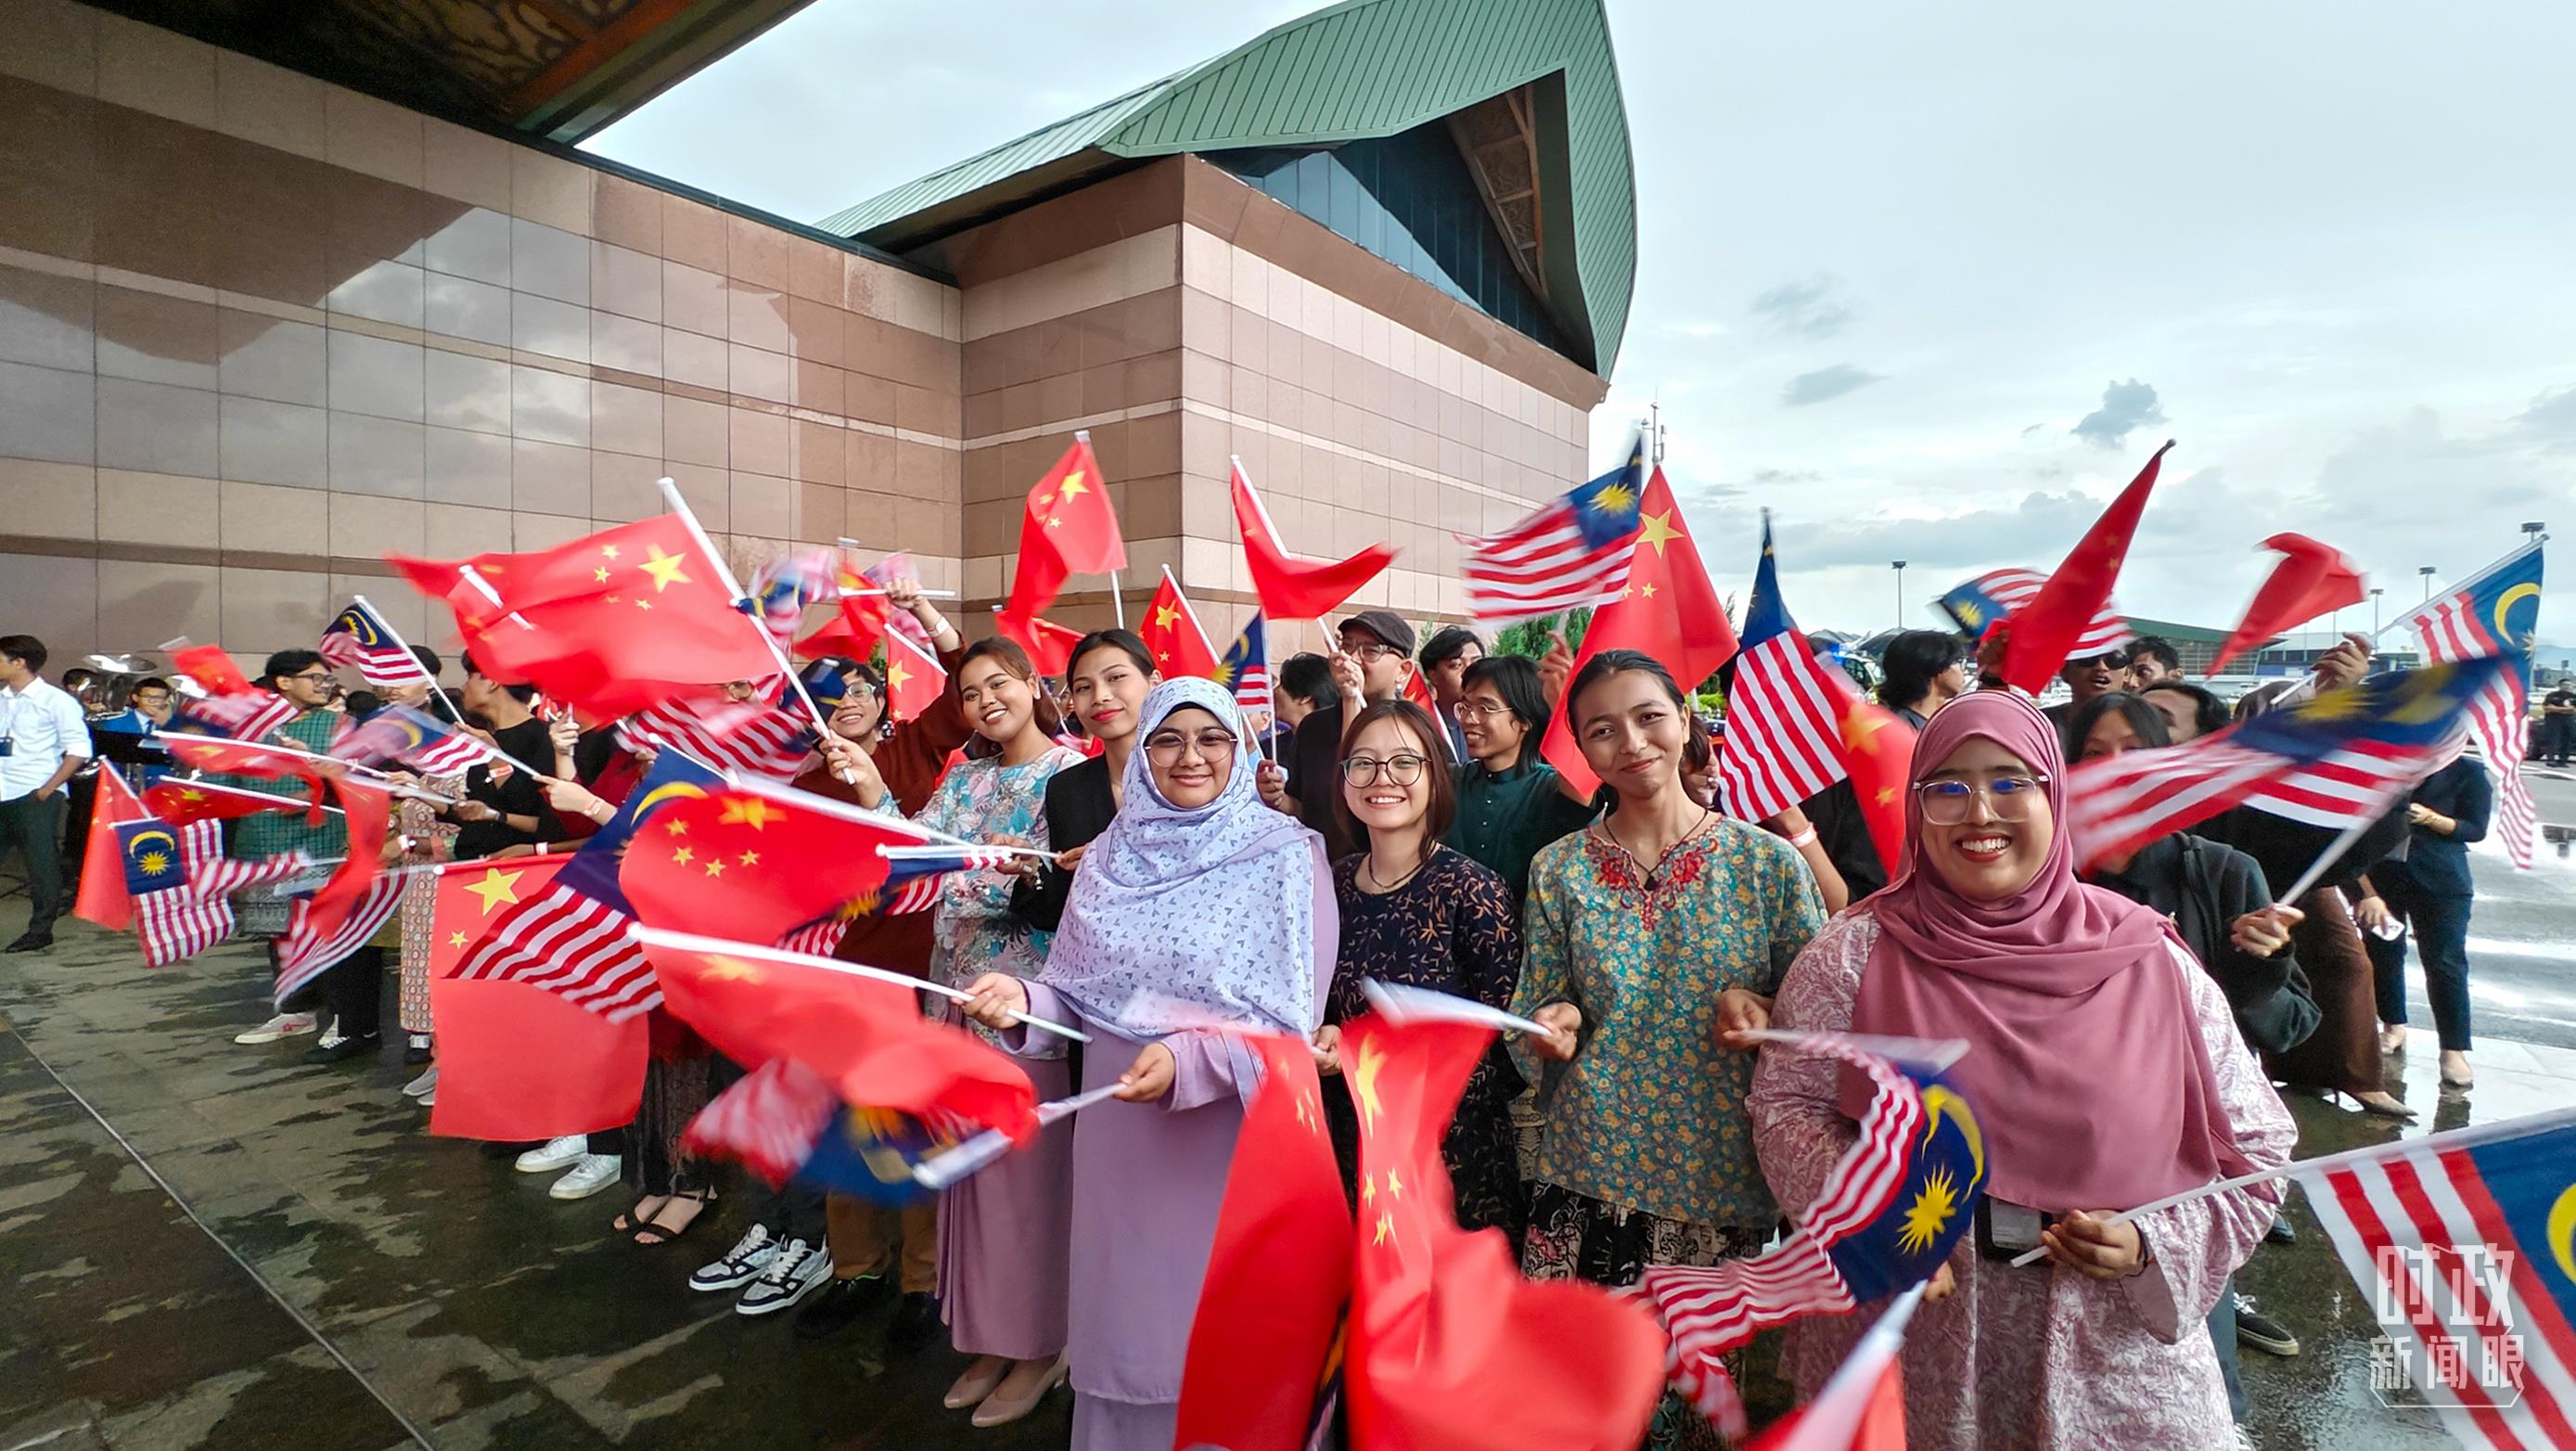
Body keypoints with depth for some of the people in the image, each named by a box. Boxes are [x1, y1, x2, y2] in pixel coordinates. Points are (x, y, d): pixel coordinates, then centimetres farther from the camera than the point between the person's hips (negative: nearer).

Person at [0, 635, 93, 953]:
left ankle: (40, 930, 11)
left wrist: (48, 789, -11)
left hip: (35, 797, -5)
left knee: (41, 864, 1)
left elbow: (79, 750, -7)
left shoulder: (54, 701, -5)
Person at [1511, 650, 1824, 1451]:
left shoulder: (1769, 861, -4)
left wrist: (1765, 1016, -15)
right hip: (1586, 1181, 1)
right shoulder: (1557, 870, 0)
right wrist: (1551, 1032, -16)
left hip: (1724, 1182, 0)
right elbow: (1528, 1039, 5)